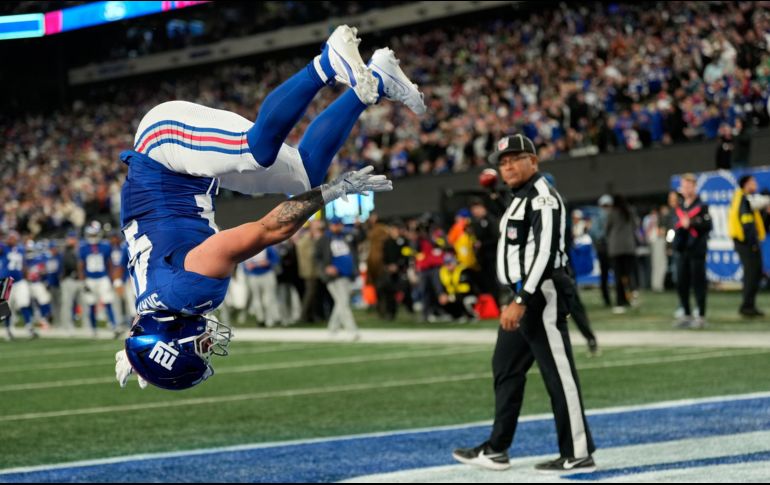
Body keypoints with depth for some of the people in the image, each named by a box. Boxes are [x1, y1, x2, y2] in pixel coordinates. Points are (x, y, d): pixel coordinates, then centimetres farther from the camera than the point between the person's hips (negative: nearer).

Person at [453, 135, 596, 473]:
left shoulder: (542, 197, -12)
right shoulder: (520, 199, 19)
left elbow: (544, 253, -21)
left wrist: (522, 302, -25)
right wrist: (517, 301, 19)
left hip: (541, 294, -11)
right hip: (522, 296, 11)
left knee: (558, 373, -9)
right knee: (506, 369, 15)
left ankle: (578, 454, -6)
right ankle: (496, 450, 23)